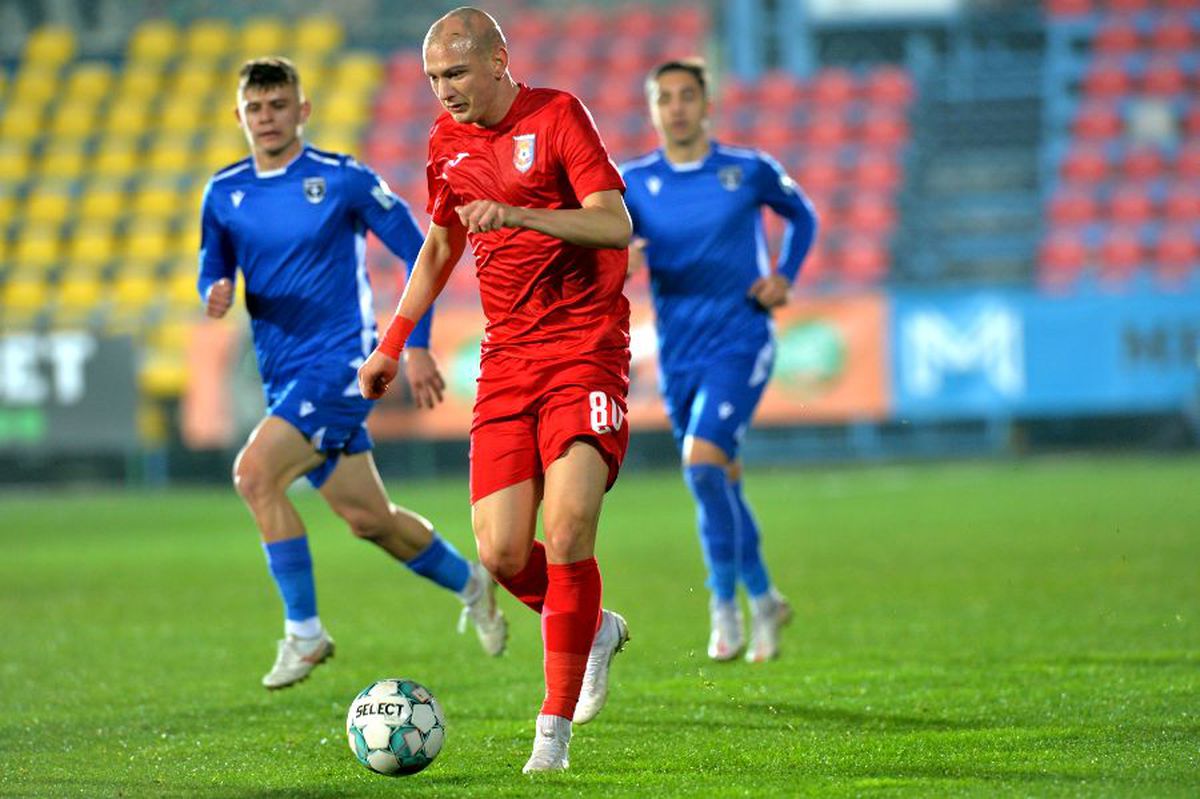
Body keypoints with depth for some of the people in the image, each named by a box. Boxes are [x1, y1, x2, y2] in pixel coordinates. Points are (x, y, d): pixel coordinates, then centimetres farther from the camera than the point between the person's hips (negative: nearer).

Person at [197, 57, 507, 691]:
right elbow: (213, 269, 16)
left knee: (254, 472, -24)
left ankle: (304, 631, -14)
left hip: (341, 360, -6)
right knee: (366, 519, 12)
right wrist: (215, 296, -10)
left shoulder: (343, 180, -8)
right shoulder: (224, 193, 6)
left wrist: (417, 346, -4)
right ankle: (468, 583, 39)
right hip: (283, 374, 6)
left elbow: (417, 251, -1)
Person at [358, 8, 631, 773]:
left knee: (568, 533, -17)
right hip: (506, 358, 5)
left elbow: (615, 225, -16)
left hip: (585, 349, -5)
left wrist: (517, 214, -28)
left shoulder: (557, 116, -7)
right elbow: (440, 244, 26)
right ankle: (594, 629, 26)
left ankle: (556, 724, -7)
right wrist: (393, 342, 23)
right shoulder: (447, 141, 11)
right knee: (500, 552, -5)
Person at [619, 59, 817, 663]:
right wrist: (617, 258, -30)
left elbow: (802, 217, 15)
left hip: (739, 345, -4)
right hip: (677, 355, 4)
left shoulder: (749, 171, -1)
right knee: (719, 482, 11)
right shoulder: (634, 182, 2)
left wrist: (784, 278, 0)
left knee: (703, 460, -23)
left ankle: (725, 605, -12)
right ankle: (763, 599, 30)